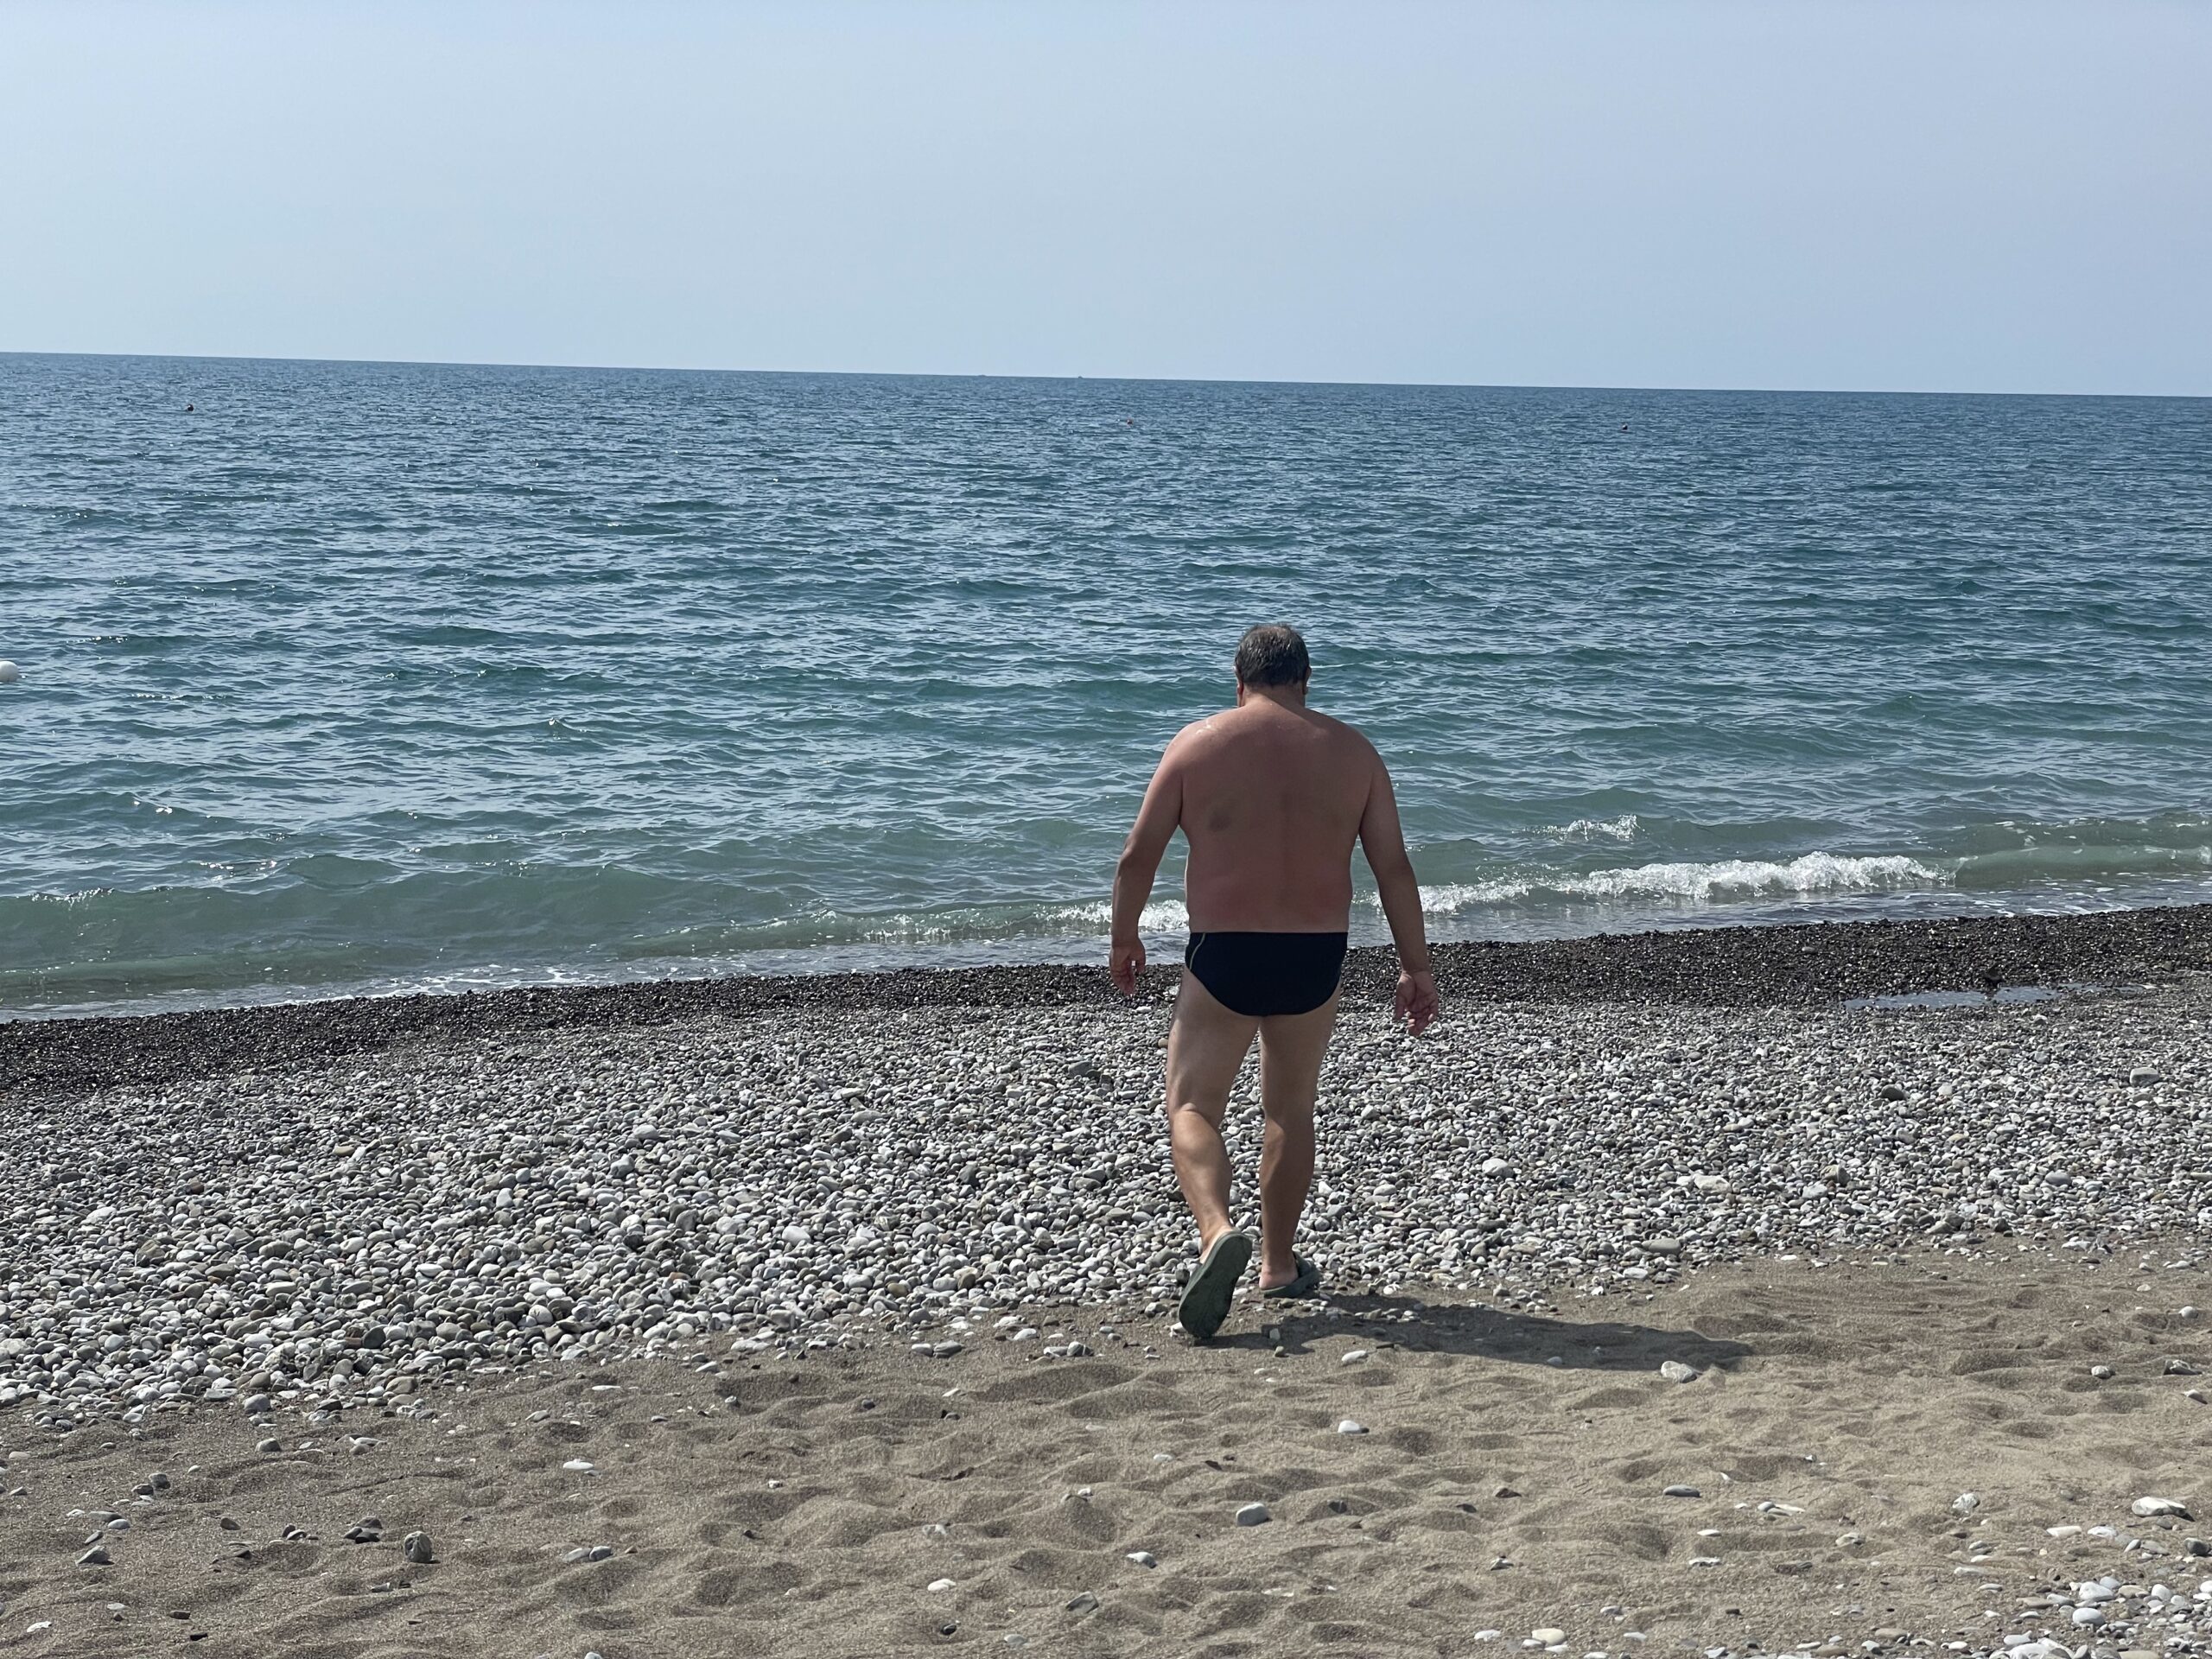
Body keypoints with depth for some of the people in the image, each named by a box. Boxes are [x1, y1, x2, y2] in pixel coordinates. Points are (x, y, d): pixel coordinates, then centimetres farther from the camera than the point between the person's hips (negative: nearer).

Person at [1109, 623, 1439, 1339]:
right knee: (1291, 1107, 19)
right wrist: (1415, 967, 8)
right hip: (1315, 957, 3)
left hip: (1223, 956, -3)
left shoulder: (1197, 743, -2)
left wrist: (1123, 940, 14)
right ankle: (1279, 1263, 27)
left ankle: (1218, 1231, -20)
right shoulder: (1351, 750, 4)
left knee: (1192, 1106, 5)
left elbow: (1137, 858, -1)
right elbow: (1394, 867, 2)